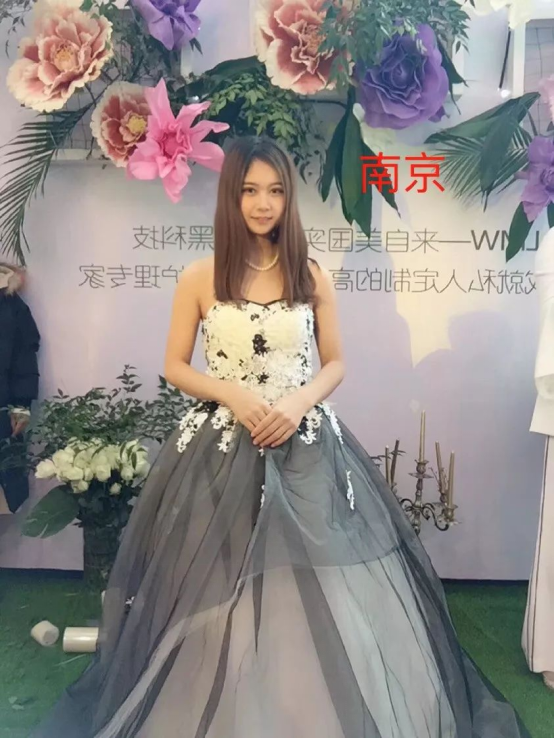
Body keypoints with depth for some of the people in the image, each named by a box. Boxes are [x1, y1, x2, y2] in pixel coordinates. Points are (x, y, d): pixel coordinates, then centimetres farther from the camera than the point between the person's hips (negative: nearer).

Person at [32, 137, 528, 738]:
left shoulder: (312, 276, 3)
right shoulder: (199, 278, 0)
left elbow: (335, 363, 7)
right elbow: (175, 367, 3)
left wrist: (298, 401, -12)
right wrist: (234, 395, -13)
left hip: (306, 448, 1)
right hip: (222, 449, -1)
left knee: (317, 588, 5)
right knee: (218, 593, 6)